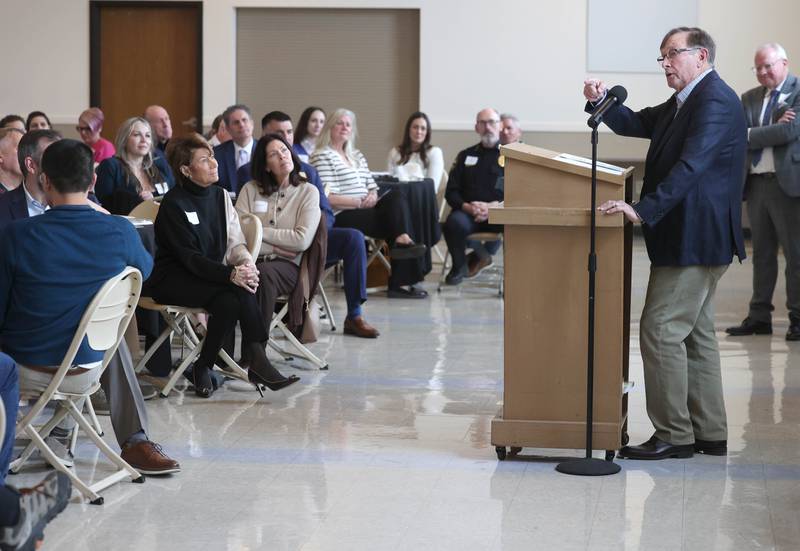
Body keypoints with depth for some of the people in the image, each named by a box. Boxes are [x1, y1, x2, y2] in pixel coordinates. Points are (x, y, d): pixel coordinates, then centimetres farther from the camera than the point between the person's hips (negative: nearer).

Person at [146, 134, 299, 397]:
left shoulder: (220, 196, 9)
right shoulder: (174, 203, -11)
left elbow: (235, 242, 8)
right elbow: (189, 257, -18)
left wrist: (245, 261, -17)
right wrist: (230, 274, -31)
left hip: (208, 274, 6)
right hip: (172, 279, -5)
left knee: (230, 301, -29)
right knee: (238, 292, -30)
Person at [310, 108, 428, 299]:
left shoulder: (356, 156, 24)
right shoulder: (322, 157, -2)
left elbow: (372, 187, 24)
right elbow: (327, 198, -12)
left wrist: (372, 196, -1)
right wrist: (360, 202, -15)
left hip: (365, 211, 7)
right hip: (342, 218, -7)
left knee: (397, 199, -22)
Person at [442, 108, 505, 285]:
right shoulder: (466, 156, 21)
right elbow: (451, 192, 13)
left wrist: (494, 206, -16)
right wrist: (468, 207, -9)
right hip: (468, 212, 1)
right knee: (455, 223, -35)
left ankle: (480, 256, -6)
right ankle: (459, 266, -2)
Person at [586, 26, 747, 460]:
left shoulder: (715, 101, -16)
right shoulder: (682, 104, 16)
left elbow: (692, 165, -26)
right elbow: (635, 124, 20)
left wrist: (644, 210, -32)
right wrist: (601, 102, 0)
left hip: (694, 240, -11)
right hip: (691, 240, 11)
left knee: (661, 331, -9)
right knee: (696, 333, 13)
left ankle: (673, 435, -4)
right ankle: (709, 434, 20)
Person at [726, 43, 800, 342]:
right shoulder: (750, 99, 13)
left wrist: (749, 135, -10)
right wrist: (773, 129, -16)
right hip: (756, 183, 6)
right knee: (762, 253, 12)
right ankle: (759, 316, 19)